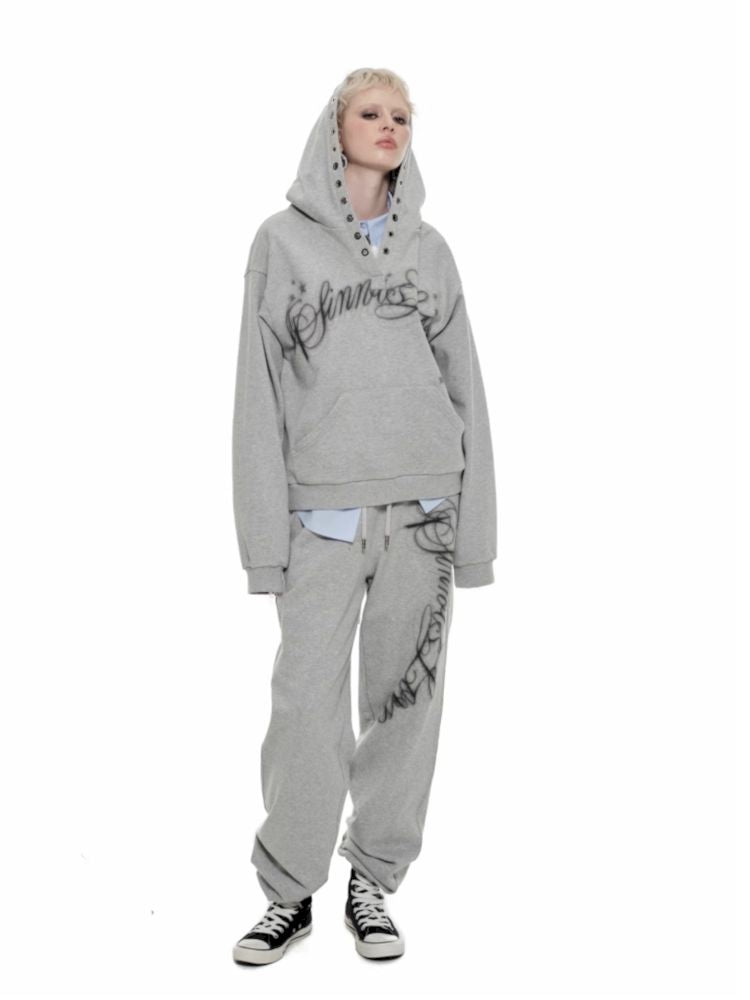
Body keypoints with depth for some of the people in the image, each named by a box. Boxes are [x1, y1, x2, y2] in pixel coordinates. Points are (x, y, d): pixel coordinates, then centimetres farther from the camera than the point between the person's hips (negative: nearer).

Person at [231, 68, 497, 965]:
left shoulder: (428, 248, 11)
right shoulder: (284, 240, 4)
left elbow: (465, 388, 9)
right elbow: (260, 393, 0)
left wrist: (474, 529, 2)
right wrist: (265, 536, -7)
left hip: (423, 509, 3)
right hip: (324, 511, -2)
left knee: (407, 697, 5)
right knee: (309, 703, -3)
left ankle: (373, 882, 20)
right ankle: (290, 892, 14)